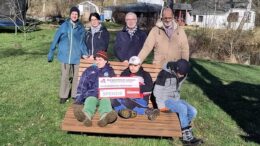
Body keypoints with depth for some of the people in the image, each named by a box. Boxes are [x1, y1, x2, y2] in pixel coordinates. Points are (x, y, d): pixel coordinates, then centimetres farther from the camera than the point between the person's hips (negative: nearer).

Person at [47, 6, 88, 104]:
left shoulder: (81, 27, 3)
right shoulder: (64, 26, 0)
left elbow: (82, 41, 6)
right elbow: (56, 39, 3)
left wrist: (84, 53, -7)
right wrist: (51, 54, 3)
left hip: (76, 57, 1)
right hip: (65, 56, -1)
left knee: (76, 77, 10)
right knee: (65, 77, 3)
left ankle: (75, 95, 25)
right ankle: (63, 96, 17)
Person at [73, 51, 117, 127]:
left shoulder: (110, 71, 24)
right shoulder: (89, 70, 24)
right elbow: (82, 86, 18)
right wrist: (78, 100, 4)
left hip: (105, 95, 0)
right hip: (91, 95, 1)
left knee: (105, 102, -35)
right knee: (90, 101, -35)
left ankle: (105, 116, -68)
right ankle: (86, 116, -67)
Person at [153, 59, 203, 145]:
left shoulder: (182, 75, 4)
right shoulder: (164, 74, -19)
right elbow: (157, 91, -18)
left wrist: (177, 100, 7)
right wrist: (161, 105, -20)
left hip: (175, 99, 7)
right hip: (164, 100, -7)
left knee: (193, 111, -11)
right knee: (183, 108, -30)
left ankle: (182, 130, 5)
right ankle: (187, 137, -21)